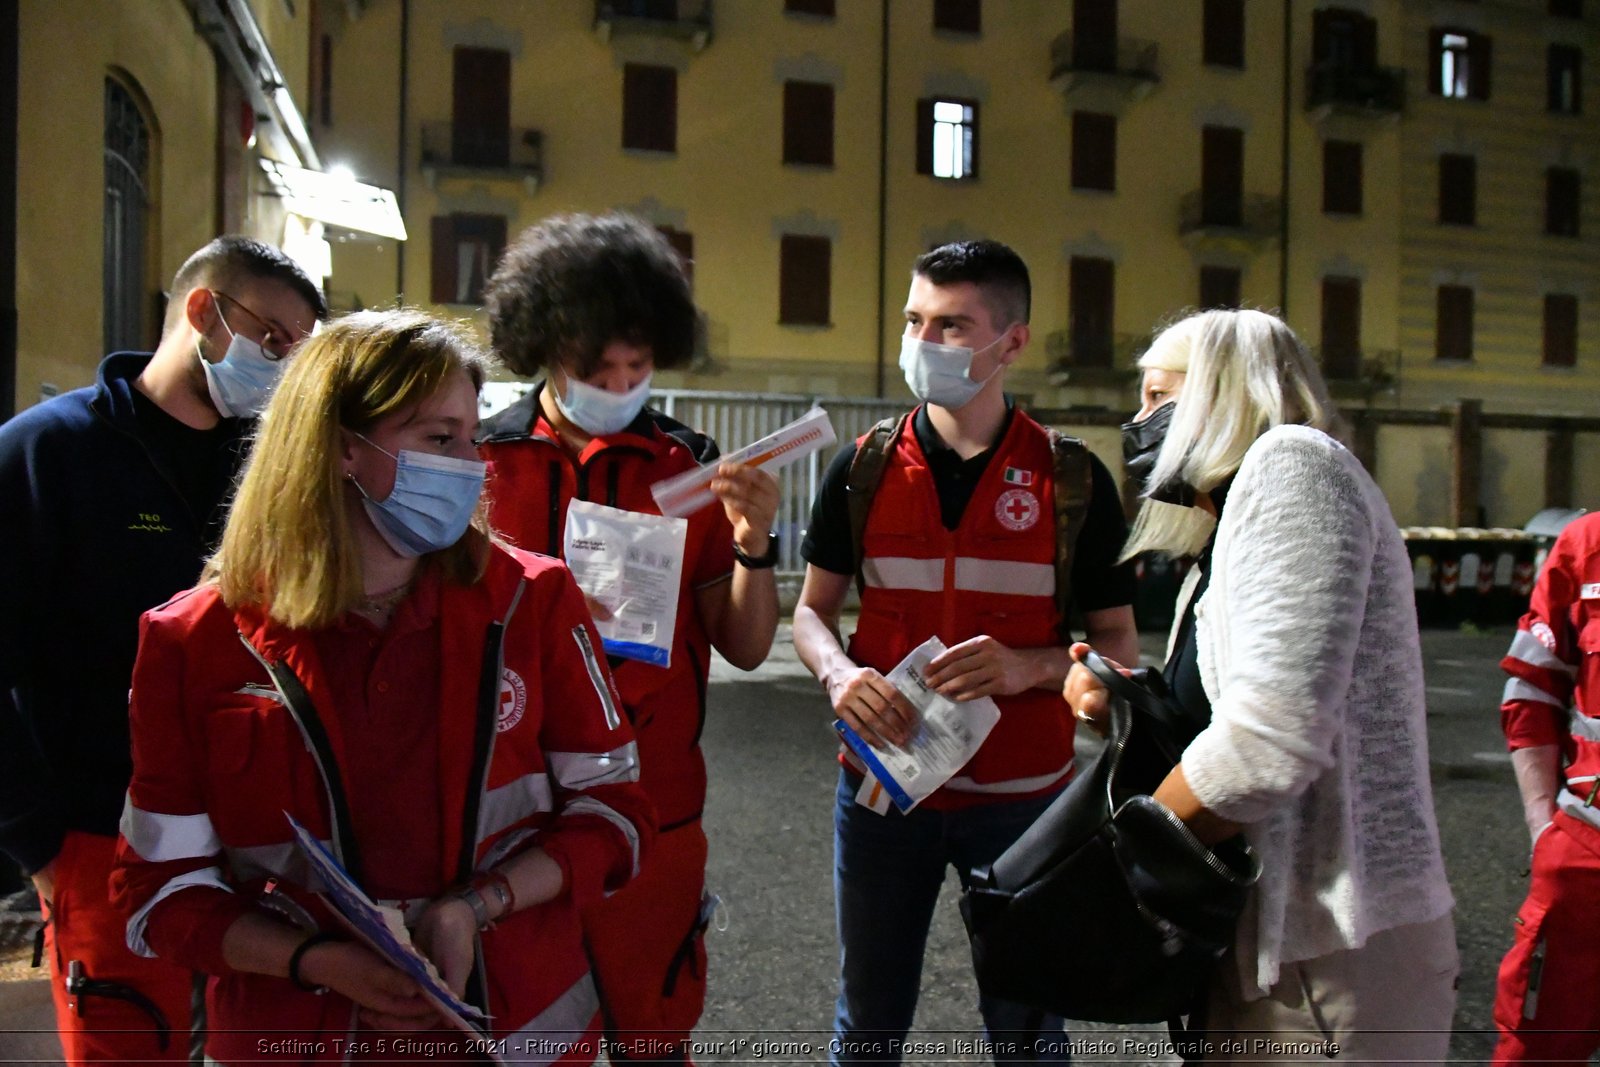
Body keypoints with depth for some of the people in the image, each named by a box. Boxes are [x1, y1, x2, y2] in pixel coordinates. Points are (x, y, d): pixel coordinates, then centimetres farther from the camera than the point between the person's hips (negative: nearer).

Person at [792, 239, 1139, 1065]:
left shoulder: (1072, 479, -5)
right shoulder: (863, 468, 0)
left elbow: (1119, 646, 0)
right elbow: (813, 609, 7)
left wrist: (1030, 666, -20)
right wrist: (839, 673, -14)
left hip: (1023, 800, -1)